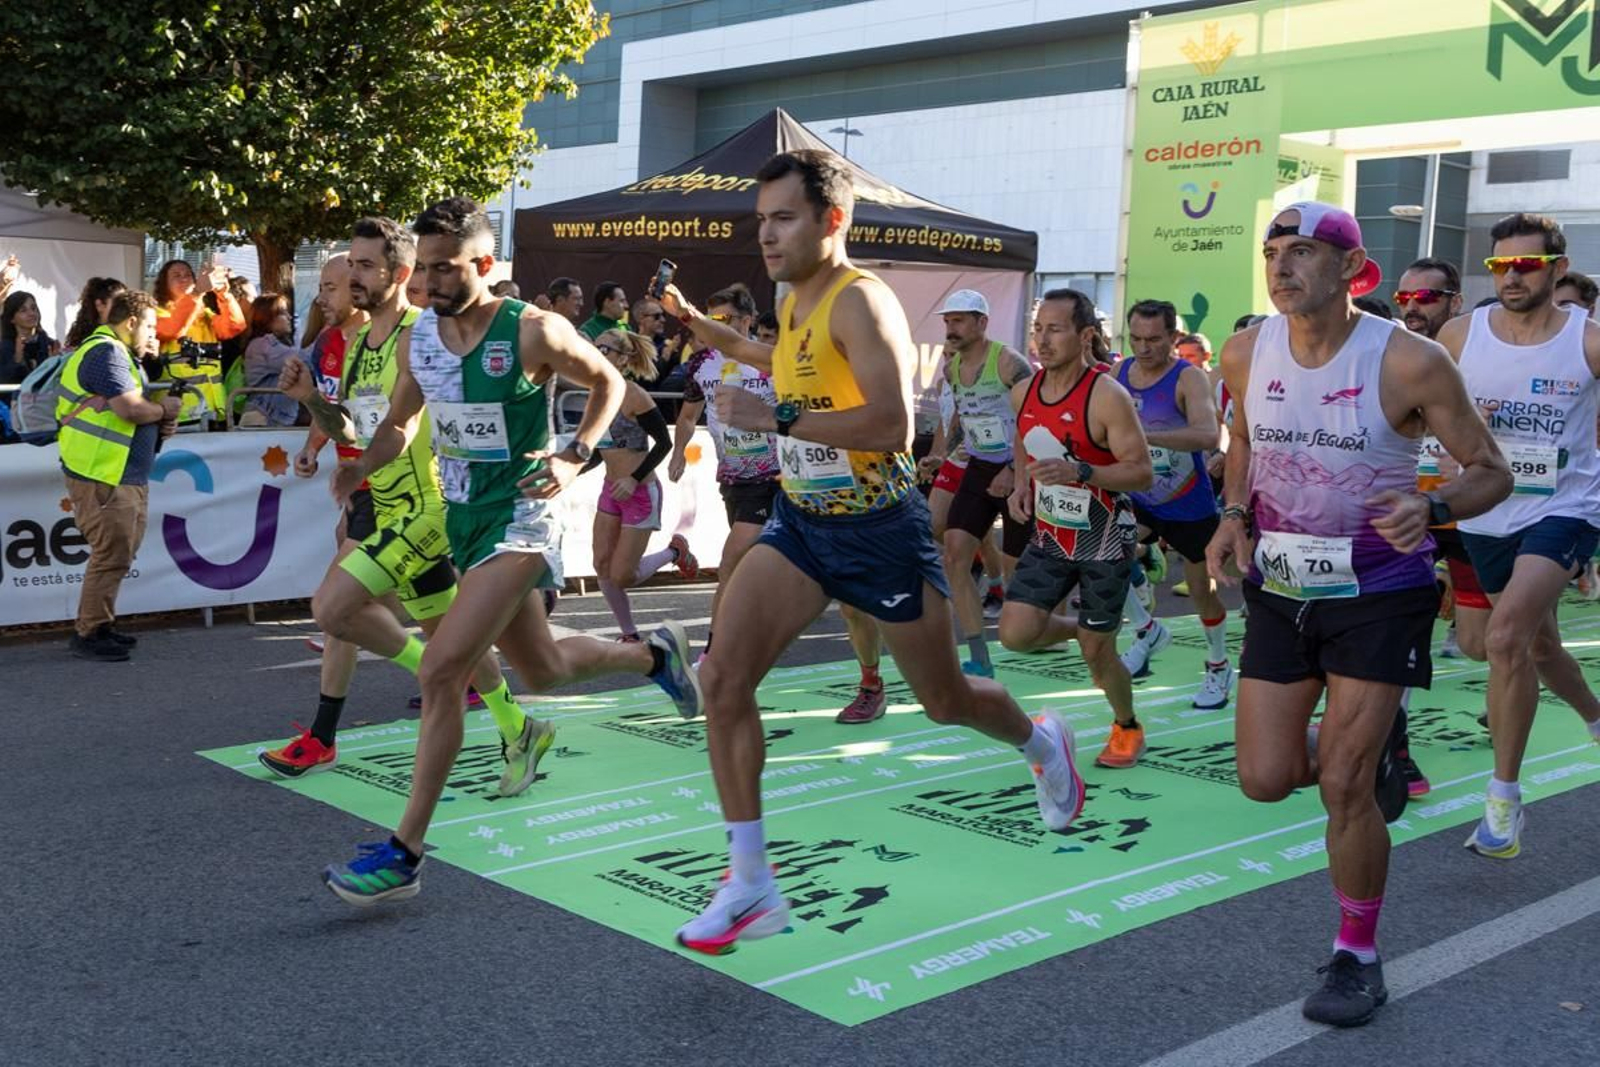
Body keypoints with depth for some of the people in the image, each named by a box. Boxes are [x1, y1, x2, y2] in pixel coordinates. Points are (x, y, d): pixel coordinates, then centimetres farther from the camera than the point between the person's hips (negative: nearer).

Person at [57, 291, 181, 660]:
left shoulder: (119, 353, 20)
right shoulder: (106, 353, -14)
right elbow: (130, 408, -25)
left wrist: (159, 423, 6)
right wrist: (165, 409, -7)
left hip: (125, 475, 11)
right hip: (103, 477, -11)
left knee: (118, 553, 15)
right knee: (112, 554, -8)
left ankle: (100, 626, 24)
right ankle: (88, 634, 0)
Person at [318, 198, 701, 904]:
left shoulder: (534, 332, -15)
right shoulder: (416, 338, 2)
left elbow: (608, 383, 0)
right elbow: (400, 422, 15)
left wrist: (575, 456, -12)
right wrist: (359, 468, -4)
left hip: (518, 520, -7)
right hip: (462, 518, 7)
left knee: (441, 672, -20)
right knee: (544, 670, 21)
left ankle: (405, 854, -12)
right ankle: (654, 654, 49)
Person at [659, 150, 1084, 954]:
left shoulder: (859, 301, -19)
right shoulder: (794, 303, 6)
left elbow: (891, 423, -32)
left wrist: (774, 418, -32)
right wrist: (697, 324, 27)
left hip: (879, 528, -7)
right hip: (800, 523, 7)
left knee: (945, 702, 11)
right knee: (723, 677, -11)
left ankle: (1041, 744, 48)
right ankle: (751, 886, -2)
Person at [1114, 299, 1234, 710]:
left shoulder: (1189, 378, -21)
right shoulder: (1119, 373, -3)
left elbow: (1208, 435, -39)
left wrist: (1144, 436, -49)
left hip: (1189, 506, -4)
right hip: (1139, 499, 4)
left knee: (1202, 591, 8)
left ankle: (1219, 667, 33)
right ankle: (1147, 630, 5)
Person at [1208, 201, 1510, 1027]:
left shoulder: (1409, 362, -18)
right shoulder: (1246, 353, -5)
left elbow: (1491, 473, -9)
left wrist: (1431, 509, -31)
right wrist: (1235, 513, -2)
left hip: (1377, 594, -4)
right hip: (1280, 589, 4)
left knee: (1344, 788, -6)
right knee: (1265, 781, 4)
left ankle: (1357, 959, 16)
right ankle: (1365, 761, 39)